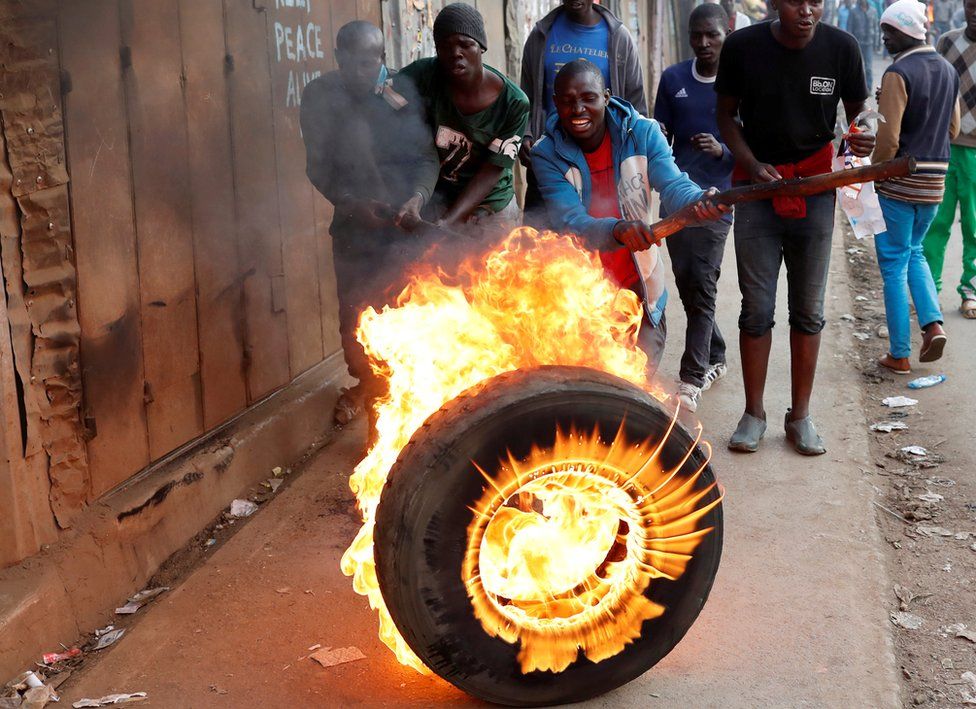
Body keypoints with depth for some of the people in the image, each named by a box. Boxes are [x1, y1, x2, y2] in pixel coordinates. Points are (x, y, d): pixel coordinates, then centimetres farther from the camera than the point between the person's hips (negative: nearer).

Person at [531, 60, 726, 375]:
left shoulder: (642, 132, -9)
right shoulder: (547, 153, -13)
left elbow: (674, 186, -20)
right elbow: (570, 223, -25)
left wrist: (700, 202, -45)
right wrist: (618, 230, -46)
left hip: (639, 288, 1)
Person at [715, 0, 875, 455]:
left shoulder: (840, 47, -6)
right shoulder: (742, 46, -8)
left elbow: (856, 111, 6)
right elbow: (727, 114, 3)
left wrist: (862, 136, -18)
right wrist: (753, 165, -12)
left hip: (815, 186, 1)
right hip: (756, 186, -1)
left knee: (808, 310, 7)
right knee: (756, 309, 3)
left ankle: (800, 416, 21)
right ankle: (754, 413, 18)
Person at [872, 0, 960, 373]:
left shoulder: (899, 73, -15)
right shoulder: (948, 71, 9)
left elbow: (888, 138, -20)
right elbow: (952, 129, 17)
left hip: (899, 182, -7)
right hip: (935, 182, 7)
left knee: (894, 264, 3)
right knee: (914, 252, 24)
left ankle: (899, 355, 8)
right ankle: (933, 322, 5)